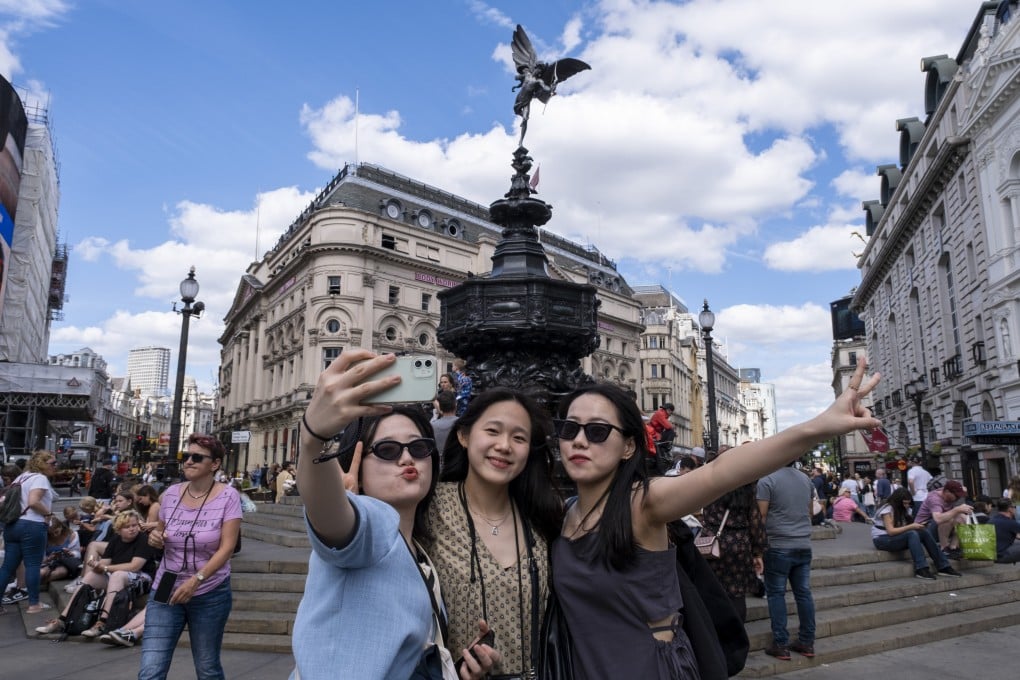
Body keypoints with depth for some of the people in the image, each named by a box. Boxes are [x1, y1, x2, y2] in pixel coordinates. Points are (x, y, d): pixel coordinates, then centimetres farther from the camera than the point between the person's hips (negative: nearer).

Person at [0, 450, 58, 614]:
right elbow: (33, 502, -24)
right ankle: (33, 604, 5)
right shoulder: (40, 478, -11)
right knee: (33, 565, -1)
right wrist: (48, 513, -11)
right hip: (31, 526, -9)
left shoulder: (21, 477, 18)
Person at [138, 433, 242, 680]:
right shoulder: (171, 494, 1)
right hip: (166, 589, 3)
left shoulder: (228, 496, -11)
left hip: (210, 593, -3)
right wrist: (154, 537, -7)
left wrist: (195, 580, -26)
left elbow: (227, 548, -16)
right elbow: (162, 535, 16)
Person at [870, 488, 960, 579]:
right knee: (912, 534, -31)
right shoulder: (887, 509, -16)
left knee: (924, 532, -14)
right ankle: (921, 569, -36)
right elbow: (891, 531, -23)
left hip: (897, 537, 8)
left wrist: (914, 526, -18)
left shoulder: (902, 509, 10)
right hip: (882, 539, -8)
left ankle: (943, 567, -14)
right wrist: (911, 526, -24)